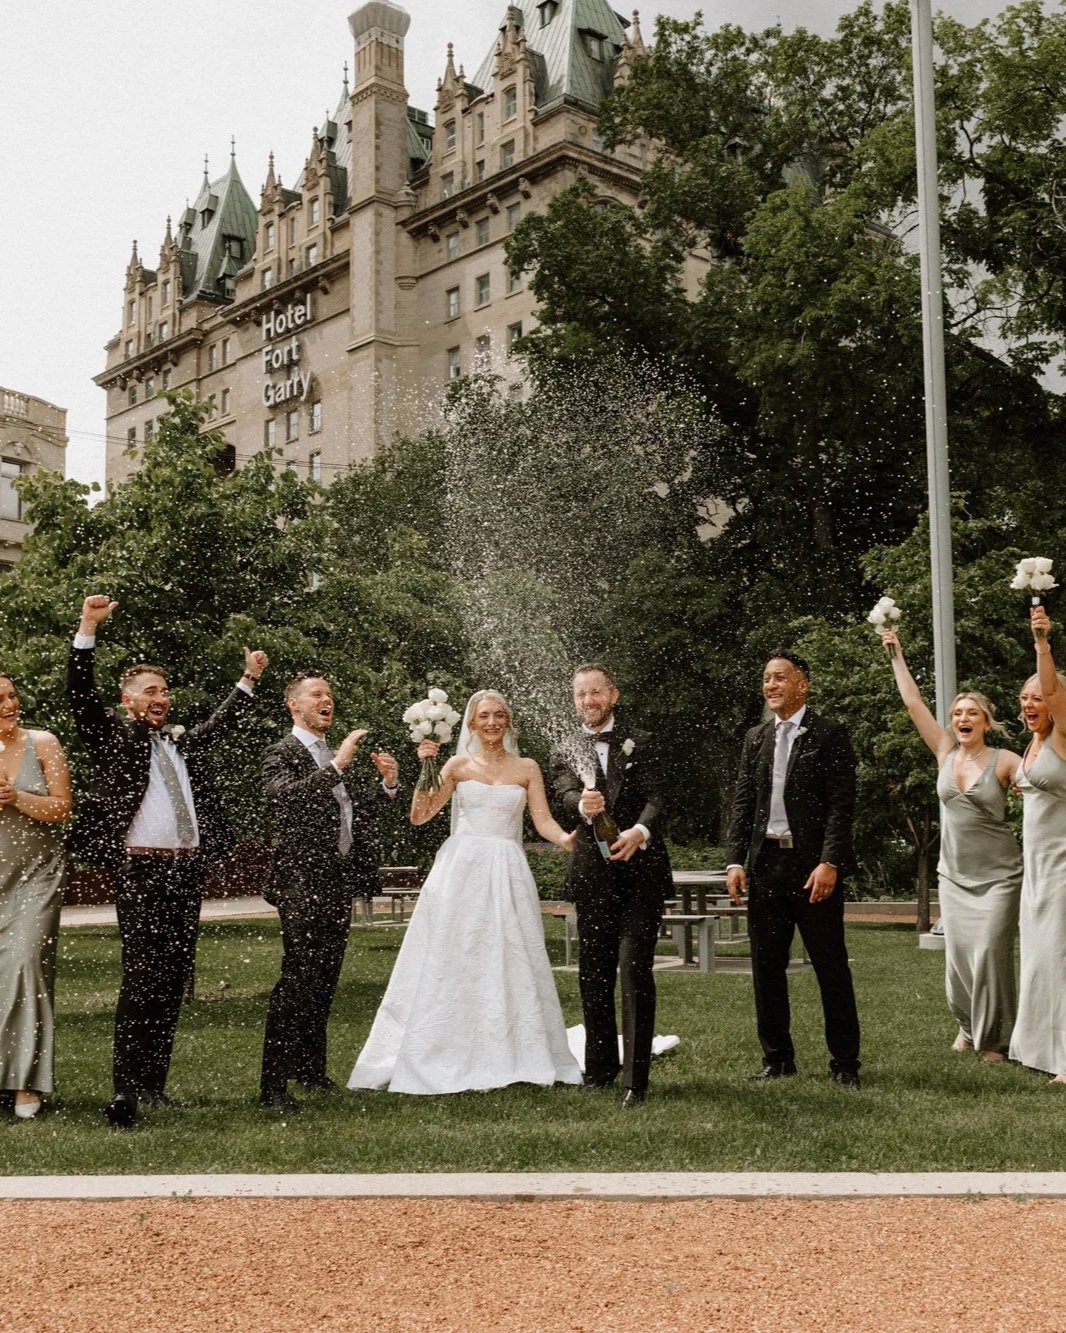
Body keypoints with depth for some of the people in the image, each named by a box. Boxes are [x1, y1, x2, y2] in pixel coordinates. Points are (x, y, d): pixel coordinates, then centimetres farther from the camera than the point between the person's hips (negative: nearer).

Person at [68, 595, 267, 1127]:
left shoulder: (182, 742, 21)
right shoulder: (111, 735, 5)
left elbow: (219, 725, 38)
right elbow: (80, 693, -7)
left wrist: (249, 680, 38)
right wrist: (87, 629, -16)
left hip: (187, 870, 6)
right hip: (139, 869, -6)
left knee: (174, 979, 8)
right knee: (140, 978, -12)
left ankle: (153, 1083, 16)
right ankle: (125, 1089, -8)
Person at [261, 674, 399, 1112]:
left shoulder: (338, 756, 18)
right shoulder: (281, 755, -6)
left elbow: (361, 811, 20)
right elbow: (287, 796, -26)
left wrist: (387, 785, 2)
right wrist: (338, 765, -29)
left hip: (339, 883, 8)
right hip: (303, 882, -8)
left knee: (324, 982, 15)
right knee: (296, 982, -11)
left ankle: (311, 1069, 27)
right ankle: (272, 1086, -8)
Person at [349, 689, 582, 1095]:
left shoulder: (526, 768, 9)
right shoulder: (458, 765, 7)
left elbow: (544, 822, 2)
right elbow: (419, 816, 2)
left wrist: (567, 839, -19)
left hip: (506, 874, 1)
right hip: (460, 869, -1)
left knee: (509, 962, 1)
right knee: (452, 961, -1)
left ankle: (511, 1057, 10)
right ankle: (449, 1059, 6)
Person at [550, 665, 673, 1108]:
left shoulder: (640, 744, 6)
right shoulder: (564, 752, 11)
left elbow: (656, 798, -6)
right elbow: (566, 795, -7)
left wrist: (641, 831, -28)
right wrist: (582, 805, -32)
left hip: (640, 871, -3)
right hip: (592, 875, 3)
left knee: (635, 970, -9)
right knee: (593, 975, 10)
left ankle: (635, 1079, -6)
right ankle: (600, 1067, 25)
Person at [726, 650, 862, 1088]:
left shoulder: (829, 735, -3)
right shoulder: (756, 738, 13)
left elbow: (841, 804, -9)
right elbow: (742, 804, 11)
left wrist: (830, 862, -17)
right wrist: (735, 861, 2)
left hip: (814, 866, -5)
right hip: (765, 863, 5)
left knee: (831, 966, 1)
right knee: (766, 966, 9)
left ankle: (844, 1062, 11)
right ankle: (777, 1057, 20)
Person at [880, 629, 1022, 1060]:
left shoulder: (1004, 761, -7)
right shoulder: (945, 753, 3)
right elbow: (913, 703, 4)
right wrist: (896, 653, 5)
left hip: (997, 875, -4)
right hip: (954, 875, 4)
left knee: (989, 951, -8)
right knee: (957, 954, 5)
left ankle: (994, 1037, 7)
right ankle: (968, 1026, 26)